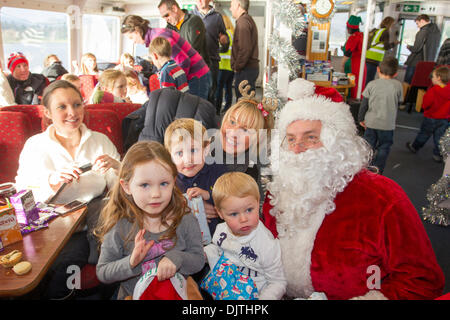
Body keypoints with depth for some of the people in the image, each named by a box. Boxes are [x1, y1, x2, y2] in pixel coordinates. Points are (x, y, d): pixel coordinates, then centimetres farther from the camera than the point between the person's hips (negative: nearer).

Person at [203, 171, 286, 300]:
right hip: (220, 288, 5)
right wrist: (204, 253, 0)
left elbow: (278, 282, -14)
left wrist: (265, 298, -30)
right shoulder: (221, 230, -4)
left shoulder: (267, 246, -22)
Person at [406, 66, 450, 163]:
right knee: (440, 137, 10)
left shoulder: (432, 91, -23)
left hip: (431, 118, -4)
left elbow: (425, 104, -16)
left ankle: (414, 147, 33)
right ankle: (438, 154, 14)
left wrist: (423, 106, 5)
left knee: (424, 134, 14)